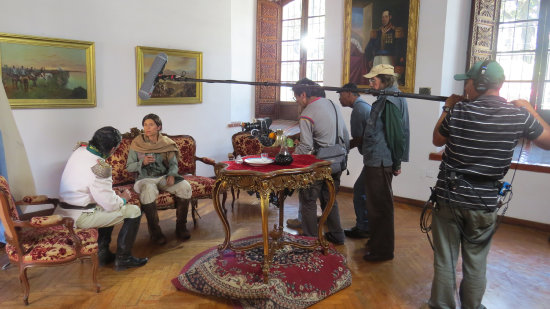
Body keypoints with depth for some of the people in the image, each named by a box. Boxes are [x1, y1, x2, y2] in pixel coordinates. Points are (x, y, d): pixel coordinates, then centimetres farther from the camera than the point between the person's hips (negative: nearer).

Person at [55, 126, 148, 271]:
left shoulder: (80, 150, -1)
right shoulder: (99, 168, -28)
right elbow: (110, 204, -20)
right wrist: (123, 199, -1)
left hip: (64, 210, 9)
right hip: (79, 217, -9)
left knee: (109, 208, 30)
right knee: (134, 211, -4)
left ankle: (103, 253, 29)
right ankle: (123, 258, 6)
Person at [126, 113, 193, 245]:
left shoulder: (167, 143, 5)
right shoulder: (137, 143, 0)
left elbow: (174, 164, 7)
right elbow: (129, 167, 2)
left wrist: (171, 175, -14)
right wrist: (142, 162, -17)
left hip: (164, 177, 3)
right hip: (145, 179, -2)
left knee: (185, 186, -25)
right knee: (149, 189, -38)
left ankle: (181, 226, -11)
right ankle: (154, 230, -23)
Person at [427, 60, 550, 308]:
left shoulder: (458, 111, -9)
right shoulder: (518, 115, -6)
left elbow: (437, 140, 8)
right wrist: (530, 110, 20)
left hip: (449, 196, -1)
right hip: (484, 202, 2)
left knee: (444, 260, 11)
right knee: (476, 262, 17)